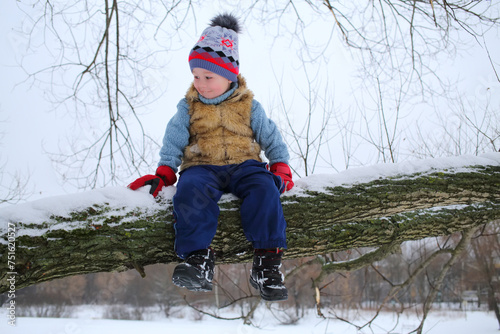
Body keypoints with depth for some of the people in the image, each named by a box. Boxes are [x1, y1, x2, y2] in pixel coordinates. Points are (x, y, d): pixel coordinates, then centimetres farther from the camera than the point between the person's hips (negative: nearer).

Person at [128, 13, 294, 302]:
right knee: (191, 188, -35)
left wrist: (280, 167, 3)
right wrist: (164, 172, -4)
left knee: (263, 186, -32)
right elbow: (174, 140, 8)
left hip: (243, 164, 0)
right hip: (202, 166, 0)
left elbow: (271, 137, 14)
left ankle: (267, 259, -34)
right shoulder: (189, 107, 12)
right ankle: (198, 257, -40)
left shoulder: (248, 106, 11)